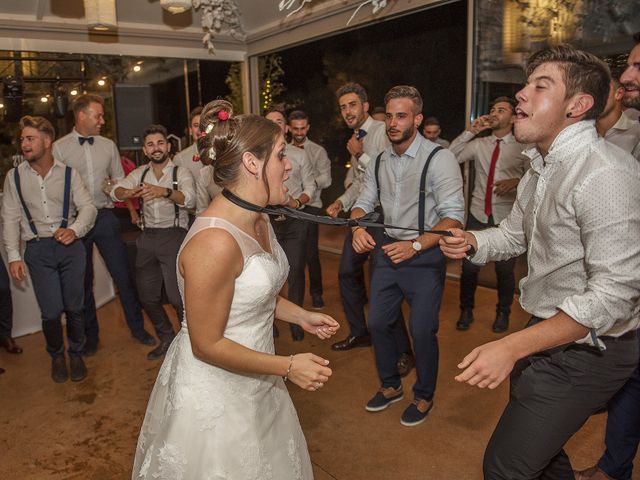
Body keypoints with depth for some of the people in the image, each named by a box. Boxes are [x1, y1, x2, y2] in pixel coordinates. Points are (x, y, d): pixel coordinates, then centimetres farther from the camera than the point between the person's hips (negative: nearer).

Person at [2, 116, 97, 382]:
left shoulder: (68, 173, 0)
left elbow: (88, 206, -2)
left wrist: (74, 229, -21)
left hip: (70, 246, 0)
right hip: (37, 250, 1)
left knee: (74, 308, 7)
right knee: (51, 312, 2)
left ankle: (76, 354, 32)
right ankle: (57, 356, 30)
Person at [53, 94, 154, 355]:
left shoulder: (108, 145, 8)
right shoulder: (59, 148, -2)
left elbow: (120, 181, 14)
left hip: (105, 217, 2)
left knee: (123, 275, 4)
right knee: (83, 282, 11)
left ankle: (137, 327, 20)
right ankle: (90, 336, 27)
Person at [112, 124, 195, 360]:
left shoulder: (181, 173, -3)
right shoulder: (140, 173, 10)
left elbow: (189, 199, -23)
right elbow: (115, 191, -6)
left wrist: (165, 192, -43)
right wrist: (129, 193, -30)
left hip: (174, 235, -5)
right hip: (148, 237, 5)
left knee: (177, 296, -8)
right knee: (147, 296, 12)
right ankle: (166, 339, 34)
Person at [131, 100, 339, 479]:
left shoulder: (258, 219, -1)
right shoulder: (215, 242, -30)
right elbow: (207, 344, -24)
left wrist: (301, 316, 5)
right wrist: (288, 366, -20)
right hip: (215, 396, -8)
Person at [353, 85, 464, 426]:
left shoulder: (439, 159, -15)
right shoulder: (380, 162, 6)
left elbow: (454, 217, -19)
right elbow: (363, 203, 12)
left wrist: (414, 245, -29)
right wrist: (358, 228, -11)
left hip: (425, 255, -6)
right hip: (387, 250, 6)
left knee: (422, 331, 2)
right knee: (378, 323, 13)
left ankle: (424, 396, 30)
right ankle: (390, 386, 38)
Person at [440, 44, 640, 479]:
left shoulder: (605, 172, -26)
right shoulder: (542, 166, 6)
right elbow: (515, 233, 17)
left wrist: (512, 346, -31)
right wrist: (471, 243, -6)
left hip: (585, 350, -9)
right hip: (547, 332, 9)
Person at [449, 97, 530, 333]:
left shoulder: (522, 148, -1)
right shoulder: (478, 144, 5)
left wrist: (516, 181, -22)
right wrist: (470, 131, -10)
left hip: (506, 218, -2)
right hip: (478, 215, 2)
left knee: (505, 270, 11)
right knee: (469, 267, 6)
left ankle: (503, 313, 35)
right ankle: (466, 311, 29)